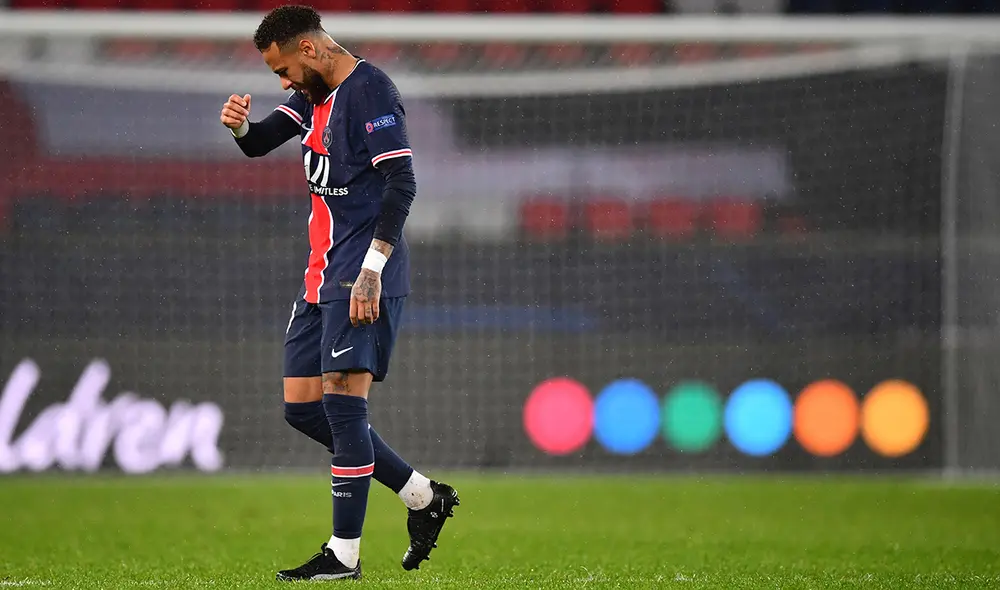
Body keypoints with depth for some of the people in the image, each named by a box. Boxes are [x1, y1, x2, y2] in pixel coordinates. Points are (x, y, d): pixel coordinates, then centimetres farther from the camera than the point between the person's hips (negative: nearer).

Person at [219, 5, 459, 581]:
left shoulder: (369, 89, -12)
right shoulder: (316, 95, 17)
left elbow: (402, 183, -18)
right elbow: (259, 143, 20)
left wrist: (371, 269, -23)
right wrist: (239, 125, -5)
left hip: (362, 277, -10)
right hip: (323, 275, 10)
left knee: (342, 400, -13)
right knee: (303, 407, 8)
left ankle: (345, 553, -11)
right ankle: (424, 497, 16)